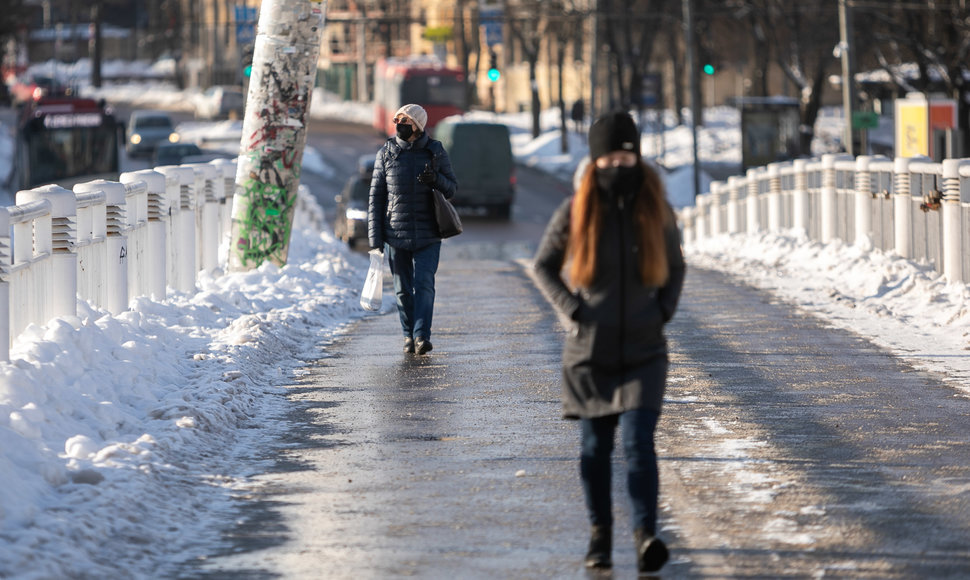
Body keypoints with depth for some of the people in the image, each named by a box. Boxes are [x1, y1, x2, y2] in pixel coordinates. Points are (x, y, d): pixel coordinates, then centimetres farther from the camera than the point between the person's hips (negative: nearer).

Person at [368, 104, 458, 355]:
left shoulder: (435, 152, 3)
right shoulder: (386, 154, 4)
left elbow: (452, 188, 7)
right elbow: (375, 197, 4)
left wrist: (435, 179, -17)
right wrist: (375, 237, -2)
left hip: (427, 234, -1)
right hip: (395, 234, 1)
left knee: (424, 283, -12)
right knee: (403, 289, 5)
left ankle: (422, 336, -16)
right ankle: (409, 335, 19)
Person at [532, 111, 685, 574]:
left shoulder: (656, 210, 1)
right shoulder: (576, 211, -3)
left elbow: (675, 266, 17)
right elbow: (543, 265, 8)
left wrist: (664, 310, 1)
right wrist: (572, 310, -4)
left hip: (644, 350, -1)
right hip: (589, 351, 1)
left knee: (638, 442, -14)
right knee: (594, 447, 8)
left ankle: (646, 536, -21)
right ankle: (600, 533, 22)